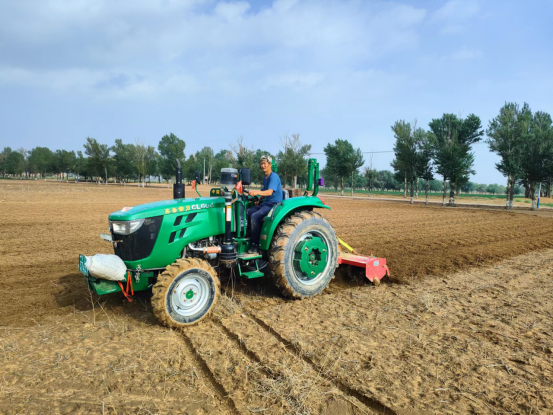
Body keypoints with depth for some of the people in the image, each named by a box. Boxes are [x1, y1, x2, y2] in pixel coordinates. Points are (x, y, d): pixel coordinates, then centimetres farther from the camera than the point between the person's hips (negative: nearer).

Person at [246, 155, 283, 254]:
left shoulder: (274, 177, -14)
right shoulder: (264, 177, 15)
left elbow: (269, 192, -29)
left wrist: (257, 192, -45)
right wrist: (259, 200, 11)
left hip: (274, 205, -9)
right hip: (265, 203, 9)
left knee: (255, 216, -28)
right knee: (247, 212, -7)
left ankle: (255, 246, -22)